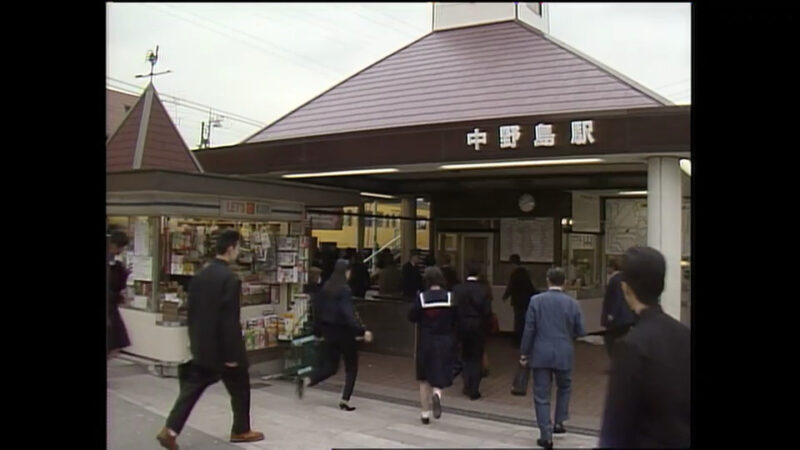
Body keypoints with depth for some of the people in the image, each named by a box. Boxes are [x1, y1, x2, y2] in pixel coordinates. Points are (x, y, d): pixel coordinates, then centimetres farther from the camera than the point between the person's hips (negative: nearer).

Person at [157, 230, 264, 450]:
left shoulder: (200, 275, 5)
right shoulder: (230, 279, -20)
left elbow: (191, 311, 11)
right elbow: (230, 320, -21)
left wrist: (195, 340, 20)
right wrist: (231, 354, -16)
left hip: (202, 346, 7)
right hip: (221, 347, -7)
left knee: (192, 388, 10)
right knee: (239, 388, 12)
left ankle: (171, 430, 1)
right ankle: (241, 430, 24)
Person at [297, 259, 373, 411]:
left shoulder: (325, 288, 5)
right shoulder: (344, 290, -16)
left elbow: (317, 310, 9)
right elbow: (349, 314, -24)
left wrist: (318, 330, 18)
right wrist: (362, 331, -24)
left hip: (329, 331, 6)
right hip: (343, 332, -6)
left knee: (329, 365, 15)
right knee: (351, 366, 9)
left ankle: (306, 381, -7)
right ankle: (345, 400, 7)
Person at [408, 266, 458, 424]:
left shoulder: (421, 298, -10)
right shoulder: (450, 297, -8)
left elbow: (411, 317, -3)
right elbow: (456, 320, -2)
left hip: (425, 342, 0)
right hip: (445, 342, 0)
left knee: (424, 379, 15)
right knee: (440, 376, 10)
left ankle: (425, 413, 18)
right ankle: (437, 393, -23)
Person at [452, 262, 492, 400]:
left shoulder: (457, 289, -8)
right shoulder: (483, 290, -13)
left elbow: (454, 308, -8)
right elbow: (487, 311, -13)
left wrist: (457, 323, 7)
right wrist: (484, 322, 6)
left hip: (462, 326, 2)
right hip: (478, 327, -2)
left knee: (465, 356, 20)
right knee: (476, 358, 8)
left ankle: (467, 385, 17)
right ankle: (474, 390, 9)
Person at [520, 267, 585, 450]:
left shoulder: (536, 300, -6)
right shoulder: (572, 303, -3)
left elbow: (529, 329, -6)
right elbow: (581, 331, 1)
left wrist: (524, 353, 3)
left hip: (541, 354, -1)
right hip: (564, 354, 1)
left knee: (542, 396, 5)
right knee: (564, 388, 27)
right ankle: (559, 422, 25)